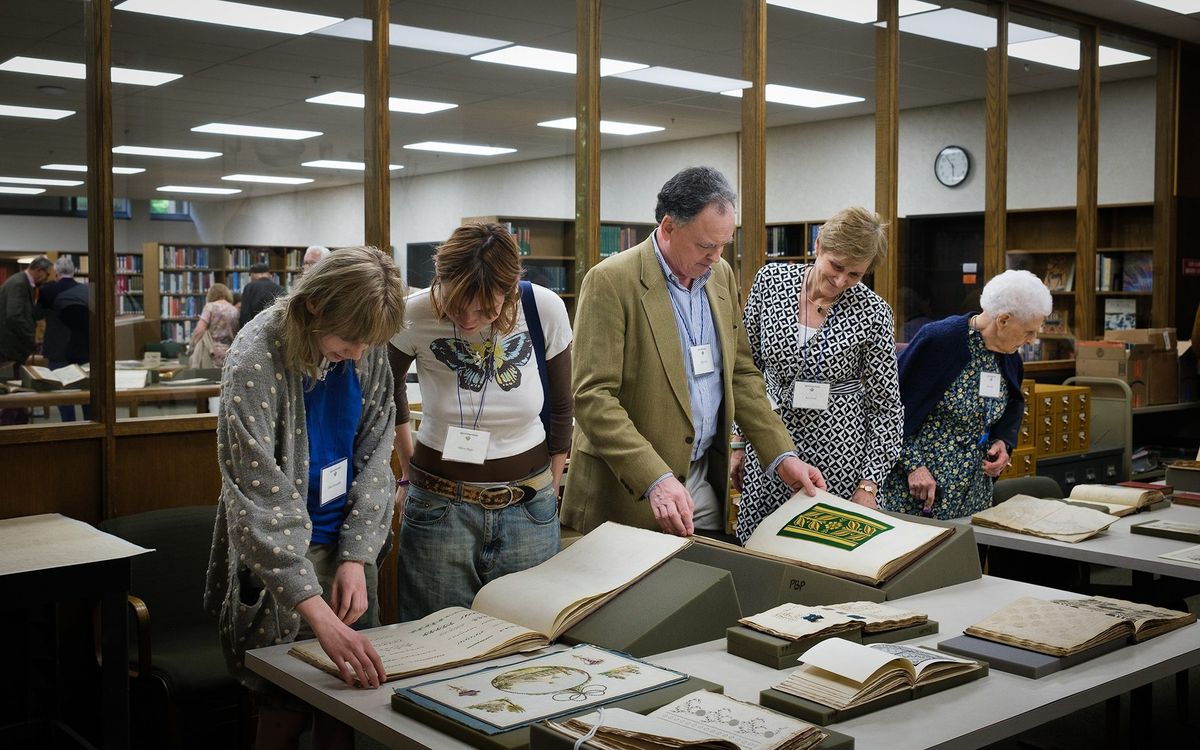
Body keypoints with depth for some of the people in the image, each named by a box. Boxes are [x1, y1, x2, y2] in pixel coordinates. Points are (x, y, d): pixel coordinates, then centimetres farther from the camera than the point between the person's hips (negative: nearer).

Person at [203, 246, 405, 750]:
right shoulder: (257, 360, -24)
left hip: (343, 544, 5)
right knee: (287, 706, 3)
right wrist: (318, 614, -36)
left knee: (353, 690, 11)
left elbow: (374, 454, 2)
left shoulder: (367, 350, -6)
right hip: (279, 551, -5)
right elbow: (258, 497, -29)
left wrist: (356, 557, -9)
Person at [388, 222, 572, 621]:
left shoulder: (546, 310, -13)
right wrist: (409, 472, 9)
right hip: (440, 504, 0)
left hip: (528, 504, 1)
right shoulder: (415, 315, -14)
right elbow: (388, 392, 8)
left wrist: (550, 493, 9)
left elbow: (560, 411, 3)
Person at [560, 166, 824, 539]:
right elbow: (593, 398, -20)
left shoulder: (721, 275, 6)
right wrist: (655, 480, -29)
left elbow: (741, 373, 13)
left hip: (706, 479, 6)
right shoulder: (611, 281, -15)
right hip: (630, 492, -6)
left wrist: (783, 456, 3)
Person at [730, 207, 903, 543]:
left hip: (840, 454, -2)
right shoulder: (770, 280, -3)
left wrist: (869, 484, -7)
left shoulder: (873, 313, -9)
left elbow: (885, 405, -4)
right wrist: (739, 442, 7)